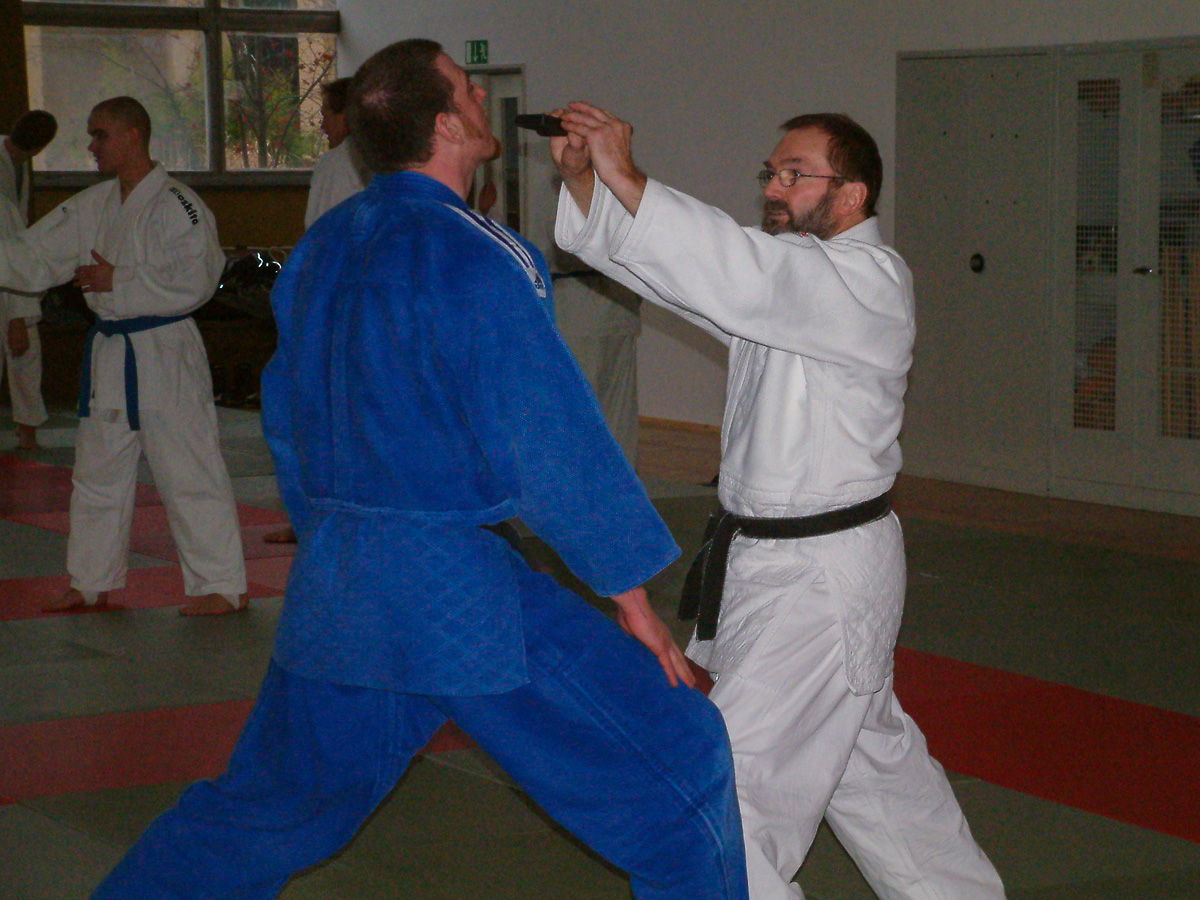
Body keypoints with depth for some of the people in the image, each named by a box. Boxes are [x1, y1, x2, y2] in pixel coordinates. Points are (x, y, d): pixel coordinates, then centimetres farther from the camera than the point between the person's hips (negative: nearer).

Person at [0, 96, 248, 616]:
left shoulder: (176, 206, -13)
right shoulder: (91, 208, 10)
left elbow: (193, 283, -21)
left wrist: (118, 282, -17)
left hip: (164, 354, -8)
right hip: (108, 353, 8)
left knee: (188, 471, -6)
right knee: (97, 473, 15)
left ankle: (221, 586, 1)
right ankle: (92, 583, 27)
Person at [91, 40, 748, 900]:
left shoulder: (319, 249, 9)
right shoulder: (472, 259, -15)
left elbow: (286, 418, 18)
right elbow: (553, 441, -15)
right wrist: (631, 593, -8)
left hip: (332, 585, 8)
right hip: (464, 590, -8)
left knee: (262, 809, 22)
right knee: (682, 763, 0)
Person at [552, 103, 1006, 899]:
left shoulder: (870, 283, -18)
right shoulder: (785, 276, 11)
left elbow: (745, 274, -34)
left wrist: (627, 180, -37)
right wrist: (584, 178, -14)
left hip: (824, 576, -10)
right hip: (768, 559, 10)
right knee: (870, 756, 24)